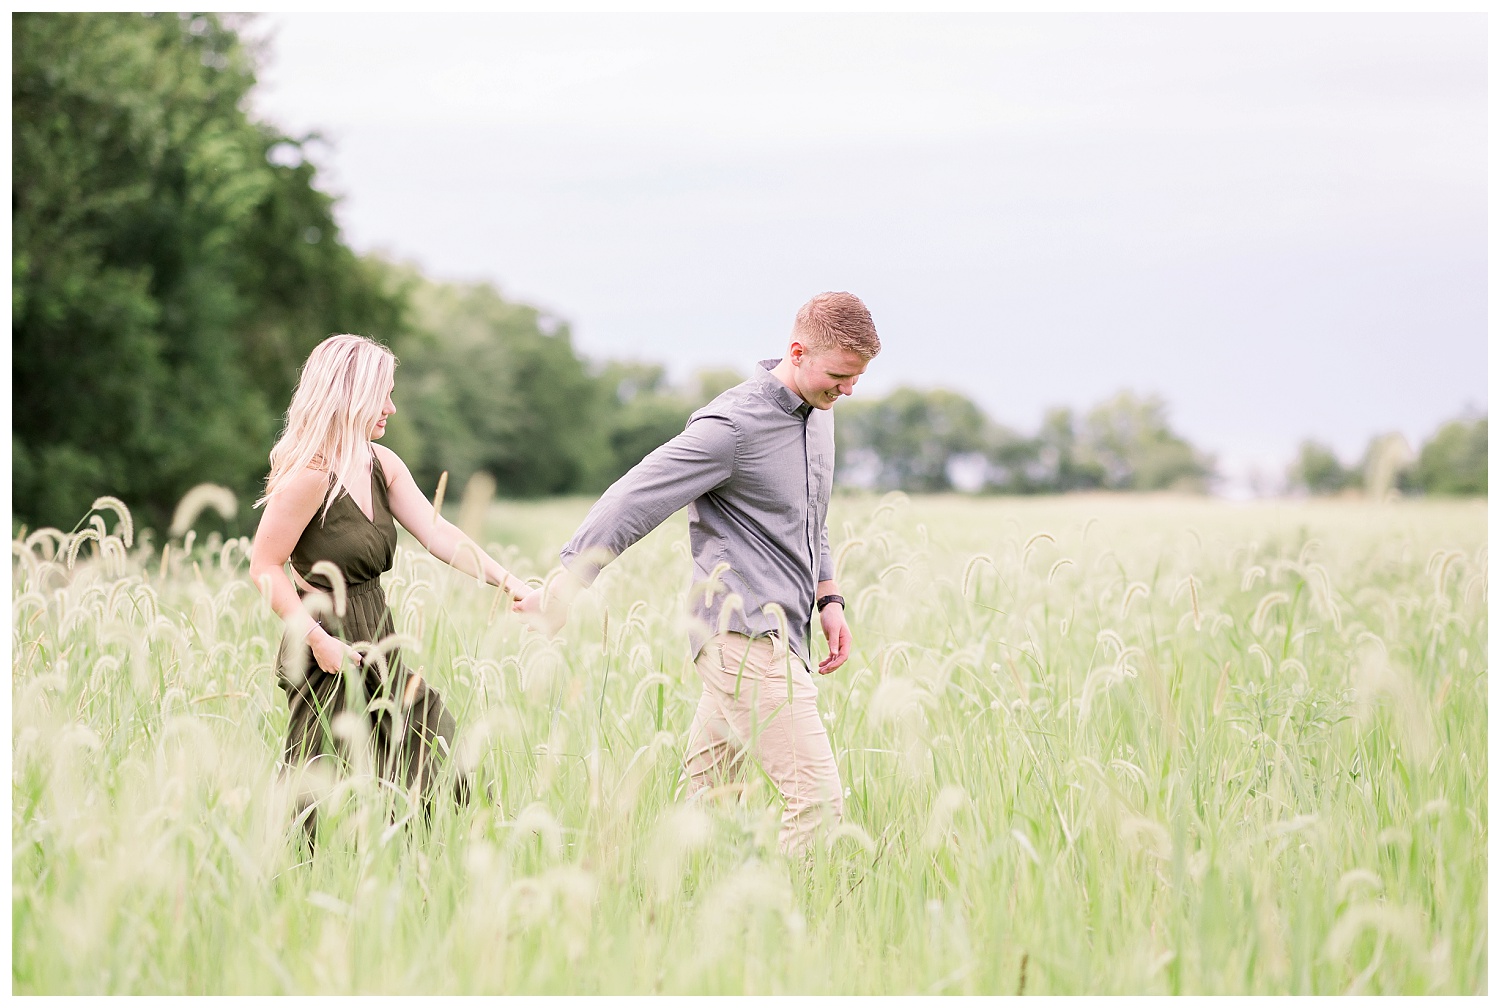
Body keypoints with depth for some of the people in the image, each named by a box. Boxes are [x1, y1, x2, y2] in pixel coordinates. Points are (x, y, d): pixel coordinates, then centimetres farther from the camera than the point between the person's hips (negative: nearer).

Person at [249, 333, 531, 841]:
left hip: (377, 647, 9)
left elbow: (438, 533, 3)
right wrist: (319, 640, -21)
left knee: (438, 770, 10)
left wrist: (507, 580, -8)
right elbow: (265, 567, -15)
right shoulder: (309, 475, -17)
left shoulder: (381, 464, 7)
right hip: (330, 654, -9)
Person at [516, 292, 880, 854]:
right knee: (818, 799, -15)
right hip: (746, 637, -9)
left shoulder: (817, 412, 13)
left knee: (705, 797, 12)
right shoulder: (732, 426, -16)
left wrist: (828, 598, 20)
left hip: (775, 632, 9)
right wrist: (561, 595, -14)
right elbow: (631, 502, -15)